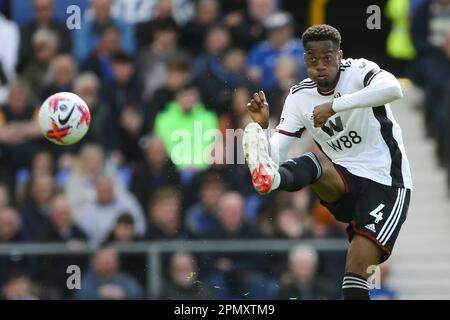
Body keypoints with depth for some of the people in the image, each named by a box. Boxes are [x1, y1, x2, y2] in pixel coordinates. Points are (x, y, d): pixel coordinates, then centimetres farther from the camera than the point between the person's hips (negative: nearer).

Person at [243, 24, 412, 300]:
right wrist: (263, 126, -23)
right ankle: (270, 177, -61)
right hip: (343, 185, 4)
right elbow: (276, 154, -3)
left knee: (357, 266, -20)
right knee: (313, 164, -30)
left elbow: (393, 89, -35)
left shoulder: (359, 71, -11)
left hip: (386, 184, -4)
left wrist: (334, 106, -38)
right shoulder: (299, 97, 3)